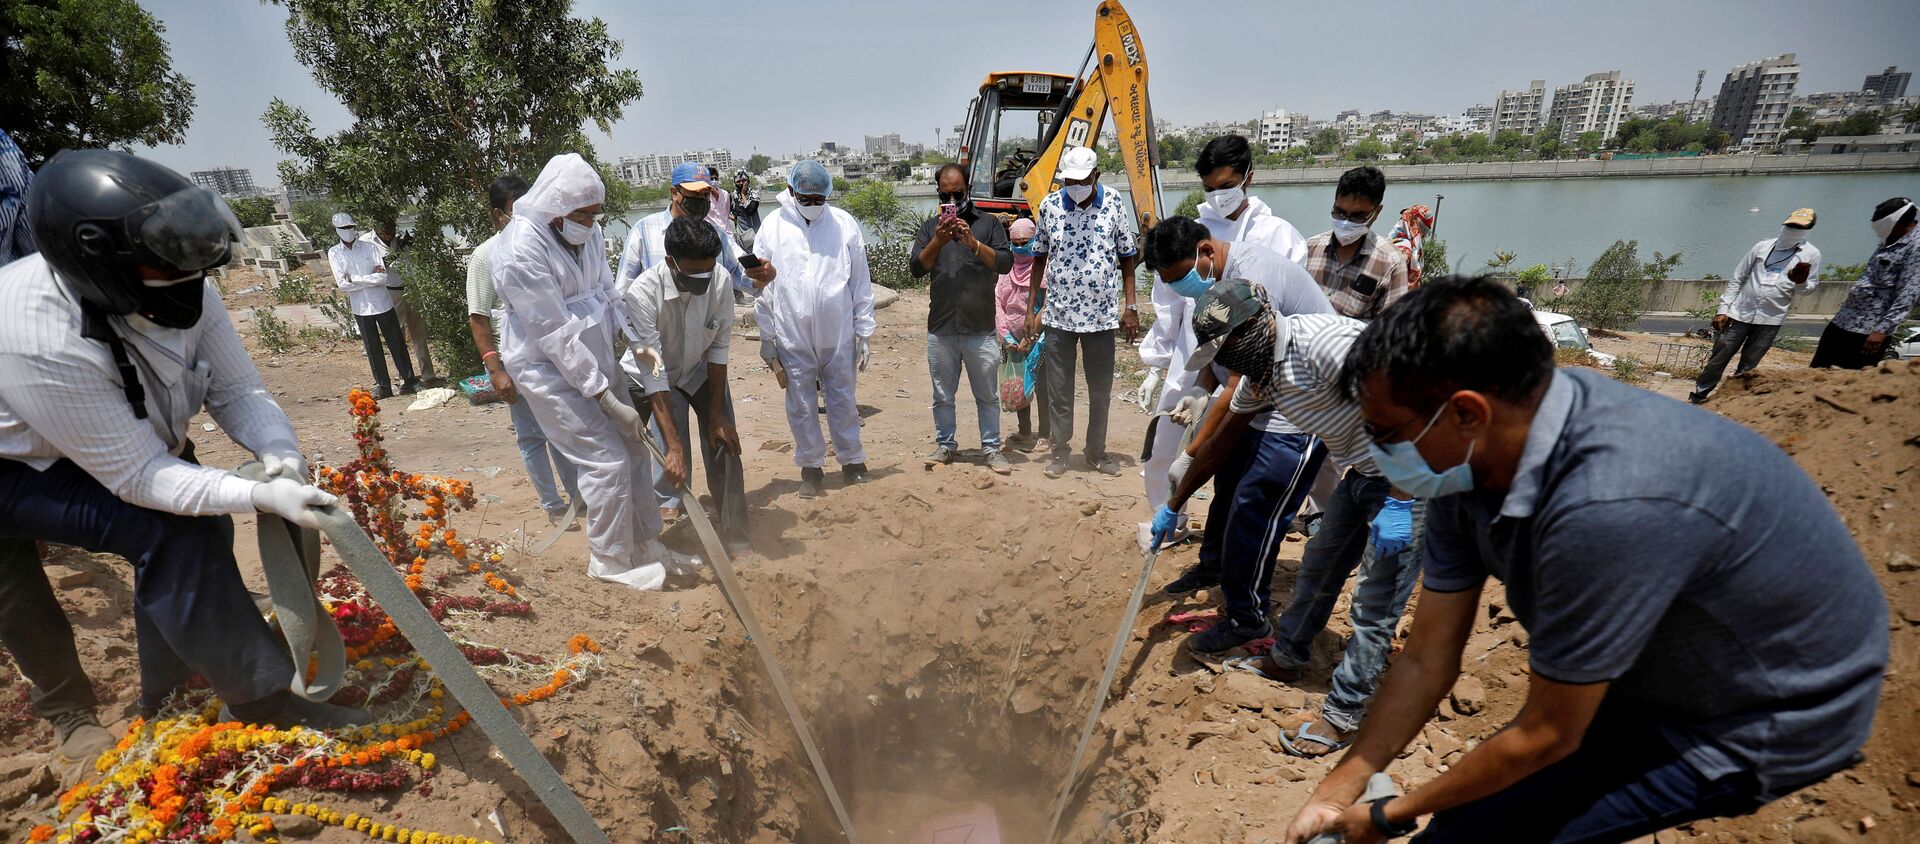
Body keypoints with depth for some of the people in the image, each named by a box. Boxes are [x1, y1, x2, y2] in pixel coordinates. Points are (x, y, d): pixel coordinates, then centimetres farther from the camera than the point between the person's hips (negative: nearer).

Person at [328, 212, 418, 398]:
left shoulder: (370, 247, -1)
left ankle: (409, 381, 13)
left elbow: (383, 278, -10)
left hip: (382, 304, -1)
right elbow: (342, 285, -8)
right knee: (372, 349, 7)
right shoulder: (334, 253, 1)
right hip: (360, 308, 1)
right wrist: (370, 278, -10)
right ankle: (382, 386, 16)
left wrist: (353, 279, -11)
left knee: (397, 345, 4)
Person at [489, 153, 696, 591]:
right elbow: (557, 335, -23)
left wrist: (637, 342, -10)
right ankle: (610, 561, 14)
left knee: (634, 450, 9)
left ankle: (646, 545, 24)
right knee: (607, 459, -6)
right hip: (550, 370, -7)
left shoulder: (590, 235, 1)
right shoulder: (521, 250, -22)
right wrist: (608, 400, -23)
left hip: (595, 359, 8)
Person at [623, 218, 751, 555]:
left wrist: (717, 414, -13)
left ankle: (735, 541, 3)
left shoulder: (720, 280, -26)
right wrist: (674, 445, -38)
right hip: (654, 379, -2)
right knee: (671, 464, -8)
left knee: (724, 444, -6)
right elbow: (653, 375, -35)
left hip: (701, 372, 2)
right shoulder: (642, 294, -35)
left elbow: (718, 347, -15)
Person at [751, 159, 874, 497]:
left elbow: (861, 283, 2)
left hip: (838, 333, 0)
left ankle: (852, 460, 25)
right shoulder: (772, 226, 0)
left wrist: (864, 332, 1)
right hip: (792, 335, 1)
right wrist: (766, 336, 3)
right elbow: (761, 285, 3)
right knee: (800, 404, 10)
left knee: (843, 399, 10)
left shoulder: (845, 224, -1)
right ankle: (811, 466, 24)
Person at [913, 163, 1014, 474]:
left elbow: (1005, 262, -6)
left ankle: (991, 448, 17)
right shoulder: (930, 227, 12)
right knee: (942, 395, 10)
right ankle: (945, 445, 24)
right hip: (940, 329, 2)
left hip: (981, 328, -2)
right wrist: (938, 242, -14)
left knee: (987, 395, 6)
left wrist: (973, 243, -18)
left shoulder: (989, 223, 6)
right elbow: (915, 268, 0)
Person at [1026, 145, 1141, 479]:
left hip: (1102, 314, 0)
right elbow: (1039, 258, 7)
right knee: (1058, 388, 6)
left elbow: (1127, 257, 4)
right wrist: (1033, 308, 5)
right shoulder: (1049, 205, -1)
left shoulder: (1114, 205, -3)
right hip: (1058, 314, 0)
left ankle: (1097, 451, 26)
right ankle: (1060, 449, 22)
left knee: (1101, 388, 10)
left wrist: (1131, 307, 0)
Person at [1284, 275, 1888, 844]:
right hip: (1660, 676, 7)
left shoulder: (1607, 508, -39)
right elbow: (1426, 664, -7)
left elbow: (1547, 735, -24)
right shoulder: (1470, 461, -15)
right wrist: (1338, 791, -6)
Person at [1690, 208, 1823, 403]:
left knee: (1746, 368, 4)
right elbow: (1737, 278, 7)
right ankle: (1697, 398, 7)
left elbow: (1807, 289, 7)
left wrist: (1801, 281, -17)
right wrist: (1723, 309, 0)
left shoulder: (1811, 254, 3)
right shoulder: (1763, 246, 5)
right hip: (1740, 314, 0)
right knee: (1718, 359, 0)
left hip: (1770, 320, 0)